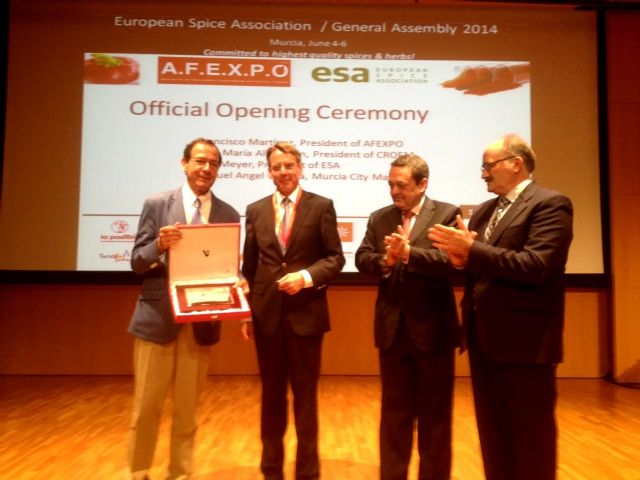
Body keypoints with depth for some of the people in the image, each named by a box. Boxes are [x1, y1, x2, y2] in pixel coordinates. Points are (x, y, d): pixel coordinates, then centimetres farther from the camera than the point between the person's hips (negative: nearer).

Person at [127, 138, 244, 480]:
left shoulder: (228, 215, 4)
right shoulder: (156, 204, -1)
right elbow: (137, 263, -2)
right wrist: (159, 246, -22)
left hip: (201, 322, 2)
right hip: (157, 319, -1)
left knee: (187, 409, 13)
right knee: (146, 407, 9)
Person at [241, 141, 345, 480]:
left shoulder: (321, 206, -1)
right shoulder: (255, 210, 8)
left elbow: (336, 258, -3)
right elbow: (249, 265, 8)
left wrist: (307, 276, -18)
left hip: (306, 313, -3)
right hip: (267, 313, 3)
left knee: (306, 395, 9)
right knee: (272, 394, 14)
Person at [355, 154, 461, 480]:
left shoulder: (447, 214, -4)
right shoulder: (379, 218, 9)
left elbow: (451, 259, -17)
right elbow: (362, 258, 0)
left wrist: (408, 253, -27)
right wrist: (386, 260, -19)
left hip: (432, 329, -3)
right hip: (392, 329, 4)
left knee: (434, 413, 11)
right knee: (394, 412, 15)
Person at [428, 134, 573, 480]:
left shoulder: (550, 204, -9)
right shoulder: (484, 211, 15)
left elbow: (534, 266, -22)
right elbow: (481, 266, 12)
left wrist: (472, 250, -22)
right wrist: (462, 259, -11)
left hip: (524, 339, -7)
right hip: (484, 338, 7)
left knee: (531, 434, 7)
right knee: (494, 432, 17)